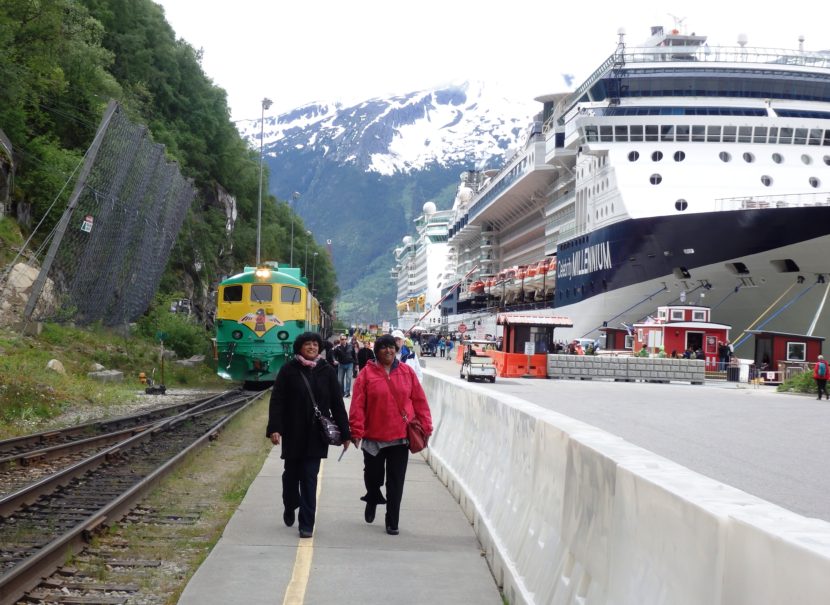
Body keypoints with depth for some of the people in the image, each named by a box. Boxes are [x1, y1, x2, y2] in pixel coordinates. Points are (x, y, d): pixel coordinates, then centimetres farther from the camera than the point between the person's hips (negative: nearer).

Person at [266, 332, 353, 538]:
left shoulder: (327, 372, 1)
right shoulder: (289, 370, -3)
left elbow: (337, 404, 3)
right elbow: (277, 400, -5)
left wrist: (345, 433, 3)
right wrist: (274, 428, -15)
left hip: (316, 434, 0)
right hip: (293, 433, 0)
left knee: (309, 478, -2)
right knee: (291, 473, 13)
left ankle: (307, 524, 2)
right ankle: (290, 507, 41)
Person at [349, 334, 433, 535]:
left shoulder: (407, 372, 1)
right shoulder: (367, 373, -5)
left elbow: (419, 401, 4)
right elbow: (358, 405, -8)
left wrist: (425, 427, 0)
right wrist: (357, 431, -14)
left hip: (400, 436, 1)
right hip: (373, 436, -1)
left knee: (396, 482, 4)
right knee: (373, 476, 12)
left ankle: (392, 522, 14)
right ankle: (372, 499, 45)